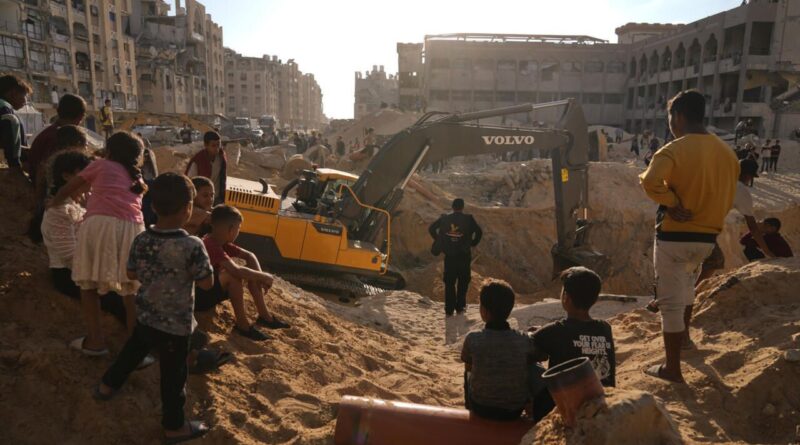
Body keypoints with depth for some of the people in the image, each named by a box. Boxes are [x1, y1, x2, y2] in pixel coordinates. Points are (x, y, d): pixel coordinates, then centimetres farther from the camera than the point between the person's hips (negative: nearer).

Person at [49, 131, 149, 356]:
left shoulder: (100, 165, 19)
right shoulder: (137, 177, 28)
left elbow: (68, 189, 29)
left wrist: (53, 203, 51)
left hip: (101, 224, -3)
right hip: (132, 228, 3)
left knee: (89, 282, 11)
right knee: (131, 288, 11)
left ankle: (95, 341, 12)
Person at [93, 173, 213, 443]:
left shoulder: (141, 240, -9)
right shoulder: (192, 246, -27)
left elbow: (132, 274, 5)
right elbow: (207, 283, -18)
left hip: (145, 316, 6)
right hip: (176, 324, -5)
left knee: (132, 351, 32)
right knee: (173, 375, 9)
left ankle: (107, 386, 55)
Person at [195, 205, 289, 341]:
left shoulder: (221, 243, 1)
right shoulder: (210, 245, -28)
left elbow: (249, 256, 7)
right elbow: (236, 271, -40)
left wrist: (260, 276, -10)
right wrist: (264, 276, -27)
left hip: (210, 287, 10)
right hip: (198, 296, -9)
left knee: (251, 271, 2)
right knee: (234, 276, -32)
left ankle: (264, 316, 5)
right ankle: (242, 325, -20)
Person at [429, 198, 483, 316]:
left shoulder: (444, 219, 2)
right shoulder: (468, 219, -5)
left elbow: (431, 229, 4)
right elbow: (479, 232, -11)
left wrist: (440, 242, 10)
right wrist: (473, 243, 3)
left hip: (449, 255, 2)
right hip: (464, 255, -2)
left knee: (449, 282, 10)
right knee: (463, 282, 13)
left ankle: (449, 309, 11)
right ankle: (460, 307, 15)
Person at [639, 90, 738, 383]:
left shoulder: (675, 149, -16)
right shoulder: (726, 152, 6)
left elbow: (650, 181, -33)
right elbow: (728, 198, 12)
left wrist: (672, 203, -19)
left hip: (675, 236, -7)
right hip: (708, 237, 7)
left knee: (671, 302, 1)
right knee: (685, 288, 32)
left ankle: (672, 369, 8)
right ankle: (682, 335, 47)